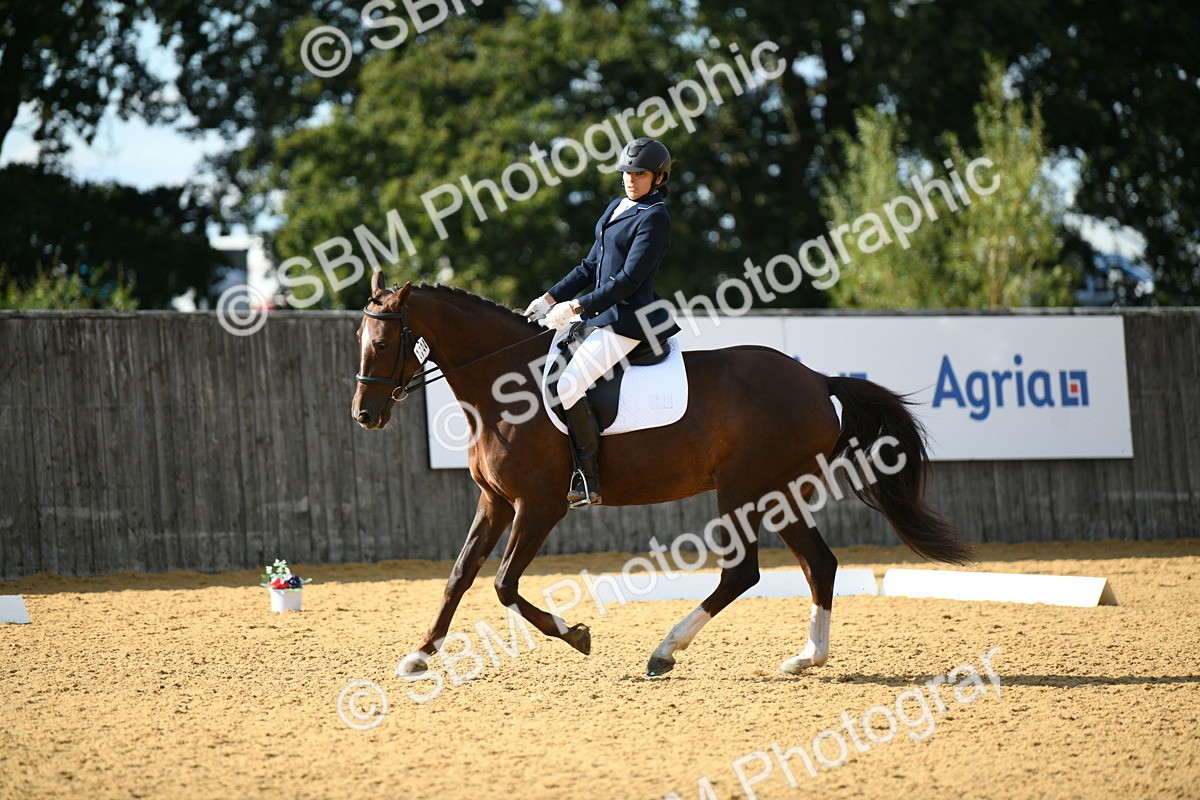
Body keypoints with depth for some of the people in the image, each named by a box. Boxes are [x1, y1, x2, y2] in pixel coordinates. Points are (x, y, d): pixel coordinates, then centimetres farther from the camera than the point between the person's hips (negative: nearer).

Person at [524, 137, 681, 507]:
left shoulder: (654, 219, -12)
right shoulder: (616, 208, 16)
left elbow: (629, 279, -18)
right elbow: (591, 267, 21)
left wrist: (576, 307, -19)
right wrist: (551, 298, 11)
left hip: (626, 319, -10)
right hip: (601, 313, 10)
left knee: (568, 387, -23)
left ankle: (589, 478, -17)